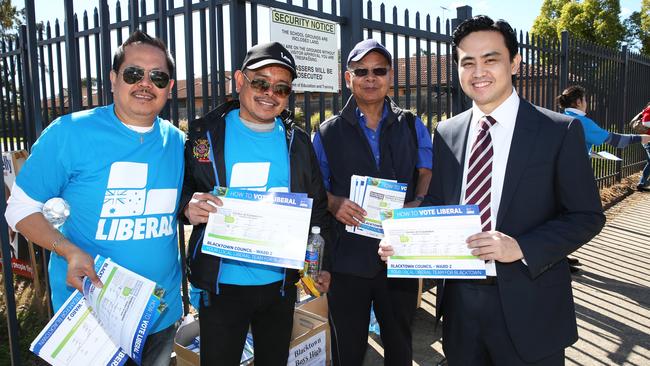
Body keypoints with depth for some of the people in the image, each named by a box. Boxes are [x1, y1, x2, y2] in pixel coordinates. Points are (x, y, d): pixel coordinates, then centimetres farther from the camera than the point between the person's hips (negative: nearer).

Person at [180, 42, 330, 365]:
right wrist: (189, 207, -21)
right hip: (221, 282, -2)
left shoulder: (298, 142, 2)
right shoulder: (205, 133, -5)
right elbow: (179, 187, 1)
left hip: (281, 282, 3)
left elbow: (317, 205, 7)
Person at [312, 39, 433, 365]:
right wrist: (334, 203, -15)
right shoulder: (328, 132, 3)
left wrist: (418, 203, -15)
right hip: (348, 256, -1)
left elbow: (428, 171, 4)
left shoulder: (411, 126, 7)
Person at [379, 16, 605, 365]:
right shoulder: (447, 133, 4)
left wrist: (521, 247, -20)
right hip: (458, 298, 4)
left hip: (528, 307, -3)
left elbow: (587, 216, -6)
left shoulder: (560, 131, -7)